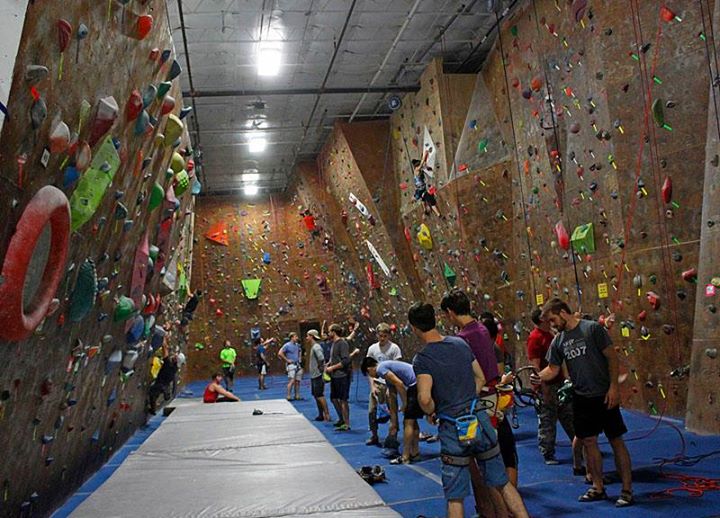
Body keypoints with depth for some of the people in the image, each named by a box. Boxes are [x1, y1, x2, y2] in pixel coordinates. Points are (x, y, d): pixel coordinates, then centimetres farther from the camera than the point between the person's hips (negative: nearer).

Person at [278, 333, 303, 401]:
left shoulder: (297, 345, 12)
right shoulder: (287, 345, -9)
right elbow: (279, 353, -15)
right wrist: (287, 360, -13)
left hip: (298, 364, 7)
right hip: (291, 365, -7)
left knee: (297, 381, 6)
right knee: (292, 381, -13)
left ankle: (297, 396, 13)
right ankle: (288, 396, -8)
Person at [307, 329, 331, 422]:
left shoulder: (316, 347, -16)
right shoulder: (313, 347, 16)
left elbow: (321, 359, -27)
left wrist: (320, 368, -18)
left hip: (318, 375, -10)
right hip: (313, 375, 10)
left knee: (320, 395, -8)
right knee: (316, 395, 13)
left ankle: (327, 415, -4)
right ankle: (321, 415, 19)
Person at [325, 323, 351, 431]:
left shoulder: (342, 343, -15)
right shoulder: (334, 343, 14)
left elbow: (346, 361, -21)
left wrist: (332, 367, -17)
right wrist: (328, 364, 7)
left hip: (342, 376, -10)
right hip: (334, 376, 10)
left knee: (343, 400, -4)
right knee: (334, 398, 16)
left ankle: (346, 424, 4)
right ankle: (342, 419, 30)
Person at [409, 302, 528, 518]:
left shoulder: (422, 359, -13)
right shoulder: (460, 343, 3)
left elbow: (424, 398, -24)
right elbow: (481, 378, 11)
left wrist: (432, 413, -4)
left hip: (453, 429, -4)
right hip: (480, 420, 4)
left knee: (454, 496, 9)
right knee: (503, 482, 17)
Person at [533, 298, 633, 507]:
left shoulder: (592, 328, -12)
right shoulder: (558, 340, 5)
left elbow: (611, 357, -11)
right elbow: (553, 368, 7)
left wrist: (613, 387, -14)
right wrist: (539, 376, -15)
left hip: (604, 396, -5)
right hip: (581, 398, 6)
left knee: (616, 441, 3)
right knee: (589, 442, 11)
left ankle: (627, 491, 11)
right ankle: (598, 488, 23)